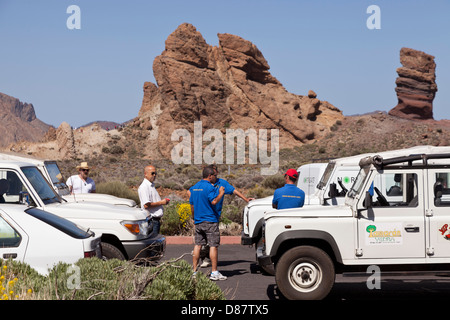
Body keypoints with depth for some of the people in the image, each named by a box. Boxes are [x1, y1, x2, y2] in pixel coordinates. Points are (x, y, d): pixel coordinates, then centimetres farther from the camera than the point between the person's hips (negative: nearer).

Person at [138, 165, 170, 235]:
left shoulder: (152, 186, 18)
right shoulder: (144, 187, -14)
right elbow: (146, 205, -23)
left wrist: (163, 201, 13)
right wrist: (161, 202, -15)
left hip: (156, 220, 10)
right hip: (151, 220, -10)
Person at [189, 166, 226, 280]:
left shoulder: (194, 187, 14)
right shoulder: (210, 187, -11)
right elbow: (214, 201, -22)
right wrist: (221, 193, -7)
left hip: (198, 221, 7)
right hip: (210, 221, -7)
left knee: (197, 245, 9)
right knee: (213, 245, -3)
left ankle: (194, 271, 9)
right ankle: (214, 272, -4)